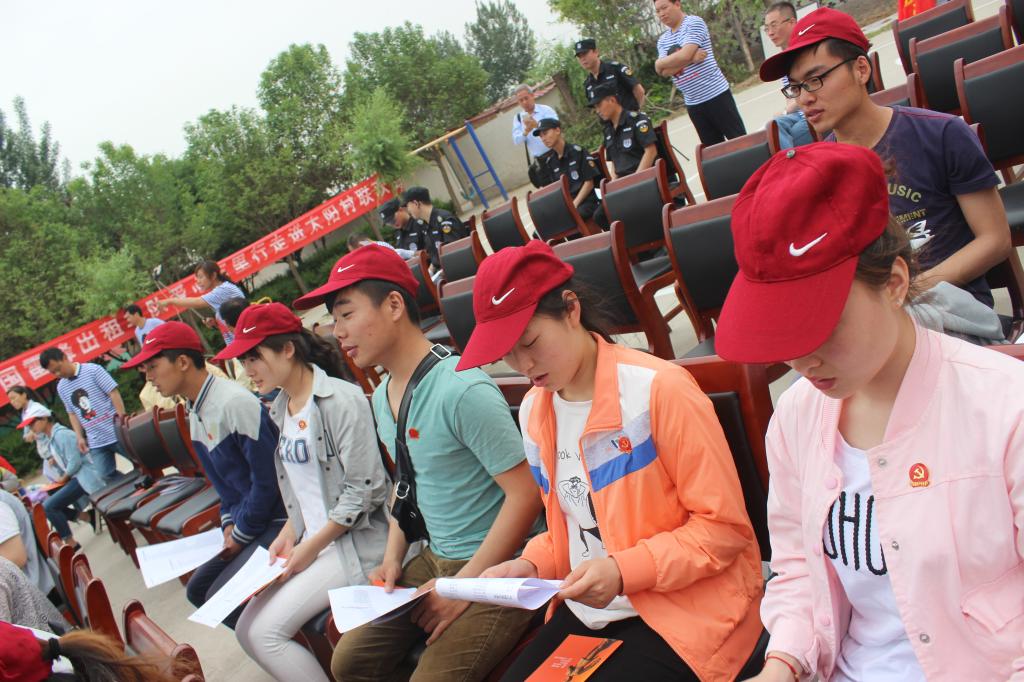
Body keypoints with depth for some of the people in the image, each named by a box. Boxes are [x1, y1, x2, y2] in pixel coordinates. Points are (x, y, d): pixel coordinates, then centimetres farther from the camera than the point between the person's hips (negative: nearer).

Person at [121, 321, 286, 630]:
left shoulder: (234, 402, -21)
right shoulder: (196, 412, 11)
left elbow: (267, 479, -20)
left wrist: (241, 535, -11)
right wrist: (230, 523, 5)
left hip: (279, 520, -10)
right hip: (248, 522, 10)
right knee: (198, 589, 12)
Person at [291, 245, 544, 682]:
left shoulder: (462, 390, -23)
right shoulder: (381, 398, 6)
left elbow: (525, 494, -23)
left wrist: (464, 585, -18)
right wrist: (393, 558, 6)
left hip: (496, 567, -8)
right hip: (435, 559, 8)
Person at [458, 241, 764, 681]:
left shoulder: (658, 389, -18)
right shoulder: (534, 410, 4)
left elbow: (724, 525, -15)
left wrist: (626, 571, -25)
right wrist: (534, 564, -3)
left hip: (686, 606, -6)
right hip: (588, 609, 6)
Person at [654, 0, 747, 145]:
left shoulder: (694, 23, -6)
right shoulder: (662, 40, 12)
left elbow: (684, 55, -20)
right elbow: (664, 71, -2)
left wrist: (660, 63, -5)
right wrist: (691, 59, -14)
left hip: (716, 94, -6)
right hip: (693, 103, 6)